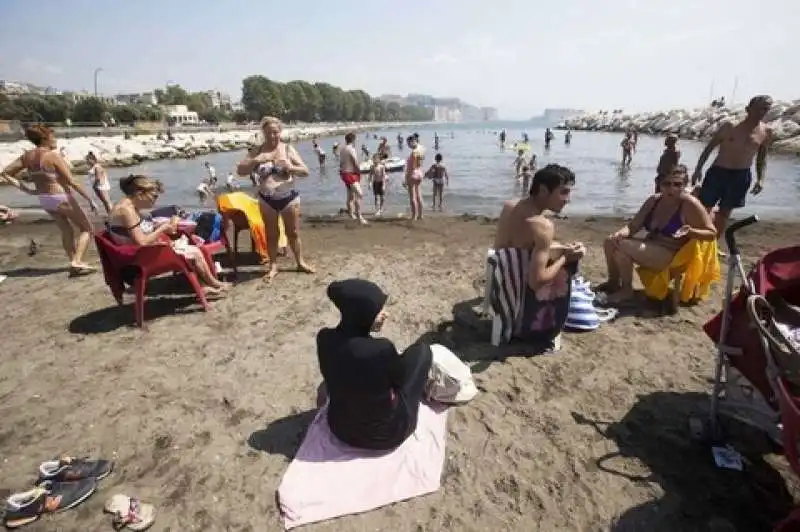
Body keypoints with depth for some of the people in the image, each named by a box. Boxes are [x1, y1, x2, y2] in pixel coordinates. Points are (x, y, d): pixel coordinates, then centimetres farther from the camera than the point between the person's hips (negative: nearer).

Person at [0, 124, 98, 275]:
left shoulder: (27, 156, 3)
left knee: (67, 231, 21)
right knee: (86, 229, 5)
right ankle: (77, 262, -10)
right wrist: (90, 200, -16)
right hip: (62, 199, -7)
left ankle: (74, 263, 22)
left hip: (44, 200, 7)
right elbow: (72, 182, -20)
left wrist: (27, 190, 5)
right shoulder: (54, 156, -17)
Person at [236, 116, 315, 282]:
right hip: (267, 199, 1)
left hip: (289, 197, -1)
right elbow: (240, 171, -4)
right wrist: (256, 160, -20)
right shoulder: (257, 151, 2)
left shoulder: (288, 149, -1)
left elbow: (305, 171, -6)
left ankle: (300, 262, 25)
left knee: (293, 232, 9)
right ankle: (273, 266, 20)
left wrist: (290, 167, -25)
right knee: (271, 234, 9)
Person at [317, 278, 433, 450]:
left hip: (339, 428, 5)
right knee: (421, 350, 8)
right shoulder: (382, 349, -34)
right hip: (386, 434, -5)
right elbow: (400, 377, -11)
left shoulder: (324, 338, -18)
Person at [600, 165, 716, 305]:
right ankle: (614, 281, 11)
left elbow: (712, 233, -9)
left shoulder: (690, 204, -13)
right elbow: (633, 226, 3)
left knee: (621, 247, -25)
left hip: (671, 255, -7)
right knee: (611, 242, -7)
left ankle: (627, 291, -7)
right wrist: (620, 233, -19)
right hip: (650, 248, 7)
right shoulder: (654, 200, 5)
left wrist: (690, 231, -29)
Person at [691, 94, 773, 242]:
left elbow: (762, 158, 13)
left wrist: (760, 179, 4)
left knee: (724, 212, 9)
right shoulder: (730, 126, -5)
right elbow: (709, 147, 0)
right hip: (718, 172, -3)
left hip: (741, 176, 3)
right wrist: (698, 169, -6)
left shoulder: (766, 132, 4)